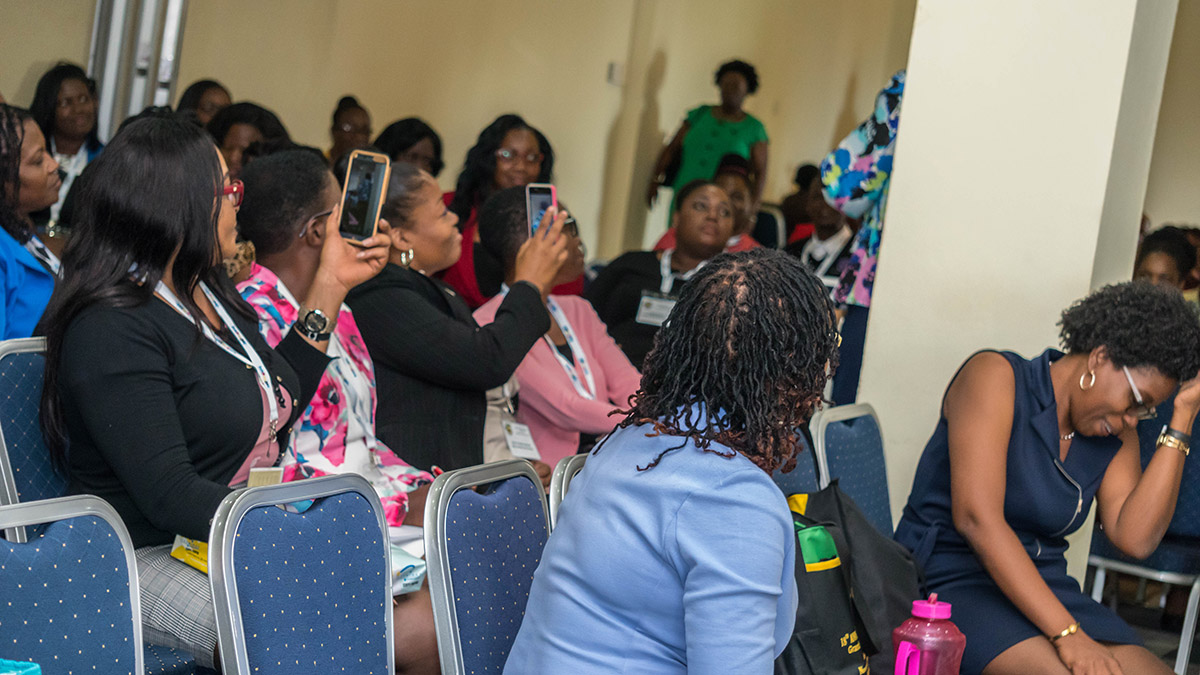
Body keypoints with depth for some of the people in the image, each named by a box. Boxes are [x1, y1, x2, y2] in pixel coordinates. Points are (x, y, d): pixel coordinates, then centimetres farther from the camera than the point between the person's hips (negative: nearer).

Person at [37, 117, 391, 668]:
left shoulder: (208, 294, 13)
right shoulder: (112, 332, -15)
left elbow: (276, 410, 26)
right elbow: (168, 493, -23)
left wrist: (328, 288, 22)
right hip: (147, 558, -8)